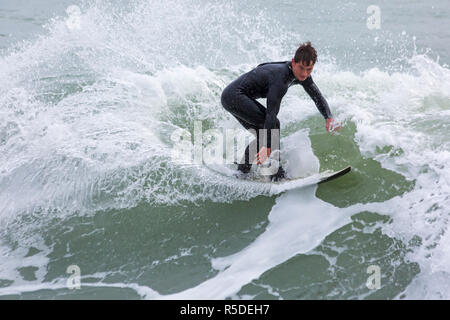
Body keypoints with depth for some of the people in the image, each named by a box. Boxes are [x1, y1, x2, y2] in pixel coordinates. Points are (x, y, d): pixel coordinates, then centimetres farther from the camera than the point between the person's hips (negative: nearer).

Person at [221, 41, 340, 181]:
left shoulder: (301, 74, 0)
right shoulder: (280, 77, -28)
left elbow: (317, 96, 12)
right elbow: (271, 114, -32)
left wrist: (329, 118, -3)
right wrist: (267, 147, -34)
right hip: (235, 96, -10)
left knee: (263, 134, 13)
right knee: (273, 125, -17)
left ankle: (242, 169, 18)